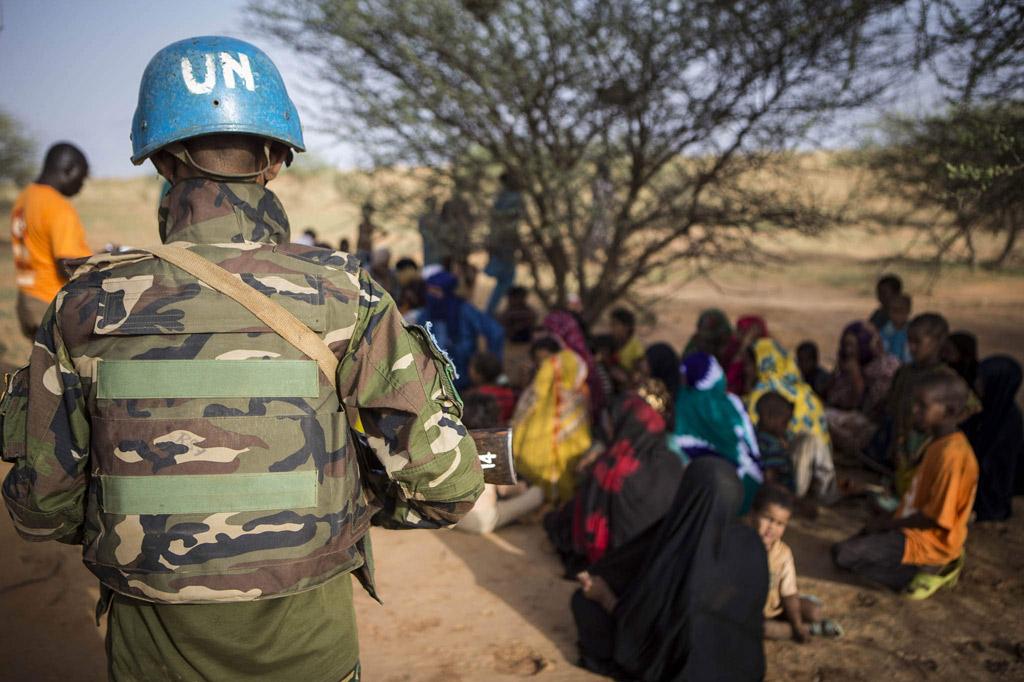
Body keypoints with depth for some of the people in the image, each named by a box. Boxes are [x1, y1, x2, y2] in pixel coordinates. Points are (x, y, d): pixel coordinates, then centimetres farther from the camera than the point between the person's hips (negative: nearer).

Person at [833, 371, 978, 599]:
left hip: (928, 541, -10)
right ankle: (931, 568, 9)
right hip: (911, 529, 10)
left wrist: (888, 523, -14)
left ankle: (931, 570, -6)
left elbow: (935, 516, -25)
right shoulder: (937, 445, 6)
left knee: (844, 554, -14)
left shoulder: (951, 454, -26)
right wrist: (889, 519, 7)